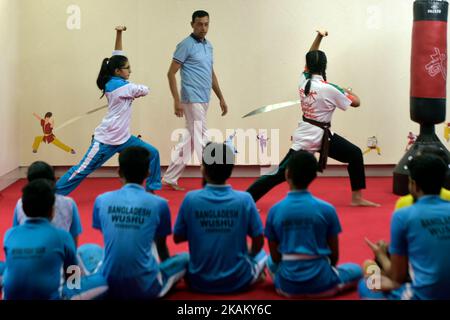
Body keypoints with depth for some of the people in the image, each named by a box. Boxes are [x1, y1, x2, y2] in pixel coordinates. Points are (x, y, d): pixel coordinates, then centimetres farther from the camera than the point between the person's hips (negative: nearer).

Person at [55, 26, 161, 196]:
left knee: (152, 154, 6)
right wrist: (134, 94, 15)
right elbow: (144, 90, -6)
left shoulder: (115, 82, 6)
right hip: (107, 139, -9)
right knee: (83, 170, -3)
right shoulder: (118, 85, -17)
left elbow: (117, 56, 9)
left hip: (123, 138, 9)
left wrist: (119, 34, 1)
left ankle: (151, 189, 16)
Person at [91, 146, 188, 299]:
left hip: (109, 286, 2)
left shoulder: (101, 201, 2)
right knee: (185, 258, 23)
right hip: (146, 287, -2)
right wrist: (166, 264, 36)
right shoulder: (159, 204, -4)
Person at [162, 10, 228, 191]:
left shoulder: (208, 45, 14)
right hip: (193, 100, -8)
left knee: (190, 140, 12)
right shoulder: (186, 45, -9)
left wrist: (221, 98, 19)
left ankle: (170, 178, 21)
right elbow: (171, 73, -11)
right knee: (201, 140, -5)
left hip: (204, 100, 8)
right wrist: (177, 101, -17)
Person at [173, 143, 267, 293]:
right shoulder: (244, 199, -14)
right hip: (238, 281, 0)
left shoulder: (191, 199, -13)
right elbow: (258, 242, -4)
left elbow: (177, 238, -1)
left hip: (199, 282, 0)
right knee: (261, 253, 31)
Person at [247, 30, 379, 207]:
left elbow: (310, 58, 15)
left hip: (305, 135, 7)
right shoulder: (329, 89, -16)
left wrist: (319, 37, 11)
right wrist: (350, 93, 15)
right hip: (320, 136, -7)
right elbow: (356, 103, -6)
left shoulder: (304, 81, -2)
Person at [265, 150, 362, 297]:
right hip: (320, 283, -1)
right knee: (357, 270, 28)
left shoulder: (274, 210, -6)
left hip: (287, 285, 1)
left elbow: (275, 257, 1)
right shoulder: (326, 209, -10)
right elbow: (334, 254, 1)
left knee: (271, 262, 36)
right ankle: (326, 284, 6)